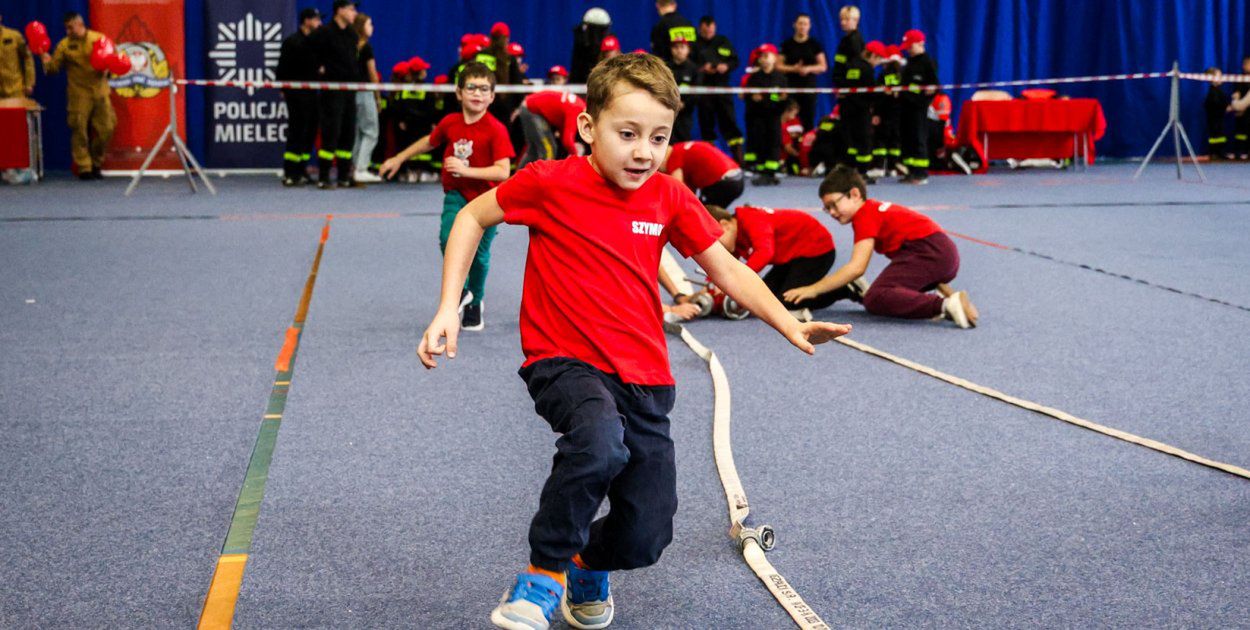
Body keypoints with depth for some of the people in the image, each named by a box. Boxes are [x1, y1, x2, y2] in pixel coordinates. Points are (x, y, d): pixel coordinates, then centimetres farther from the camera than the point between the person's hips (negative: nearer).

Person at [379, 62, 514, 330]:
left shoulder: (496, 130, -17)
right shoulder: (450, 123, -3)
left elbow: (503, 171, -24)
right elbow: (429, 141, 19)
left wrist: (466, 169, -32)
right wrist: (398, 159, 27)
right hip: (456, 194, 3)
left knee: (479, 253, 5)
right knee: (448, 239, -21)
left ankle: (475, 302, 30)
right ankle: (460, 291, 2)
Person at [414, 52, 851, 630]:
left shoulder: (669, 198, 2)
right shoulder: (550, 184, -7)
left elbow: (728, 269, 11)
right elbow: (472, 218, 7)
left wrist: (790, 326, -2)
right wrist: (447, 309, -1)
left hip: (645, 379, 4)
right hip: (565, 362, -4)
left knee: (644, 541, -3)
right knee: (600, 442, -39)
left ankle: (587, 562, 37)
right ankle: (545, 572, -13)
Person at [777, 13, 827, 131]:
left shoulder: (815, 44, 7)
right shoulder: (787, 44, 5)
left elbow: (823, 66, 5)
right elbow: (778, 66, 3)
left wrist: (809, 69, -13)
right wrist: (793, 68, -14)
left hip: (809, 86, 1)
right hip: (791, 86, -1)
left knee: (808, 120, -2)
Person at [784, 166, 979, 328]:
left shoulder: (865, 216, -6)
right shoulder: (876, 208, 22)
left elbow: (856, 267, -16)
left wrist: (813, 289, -14)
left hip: (928, 252, -10)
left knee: (874, 299, -21)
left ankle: (945, 305, -35)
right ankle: (947, 296, 5)